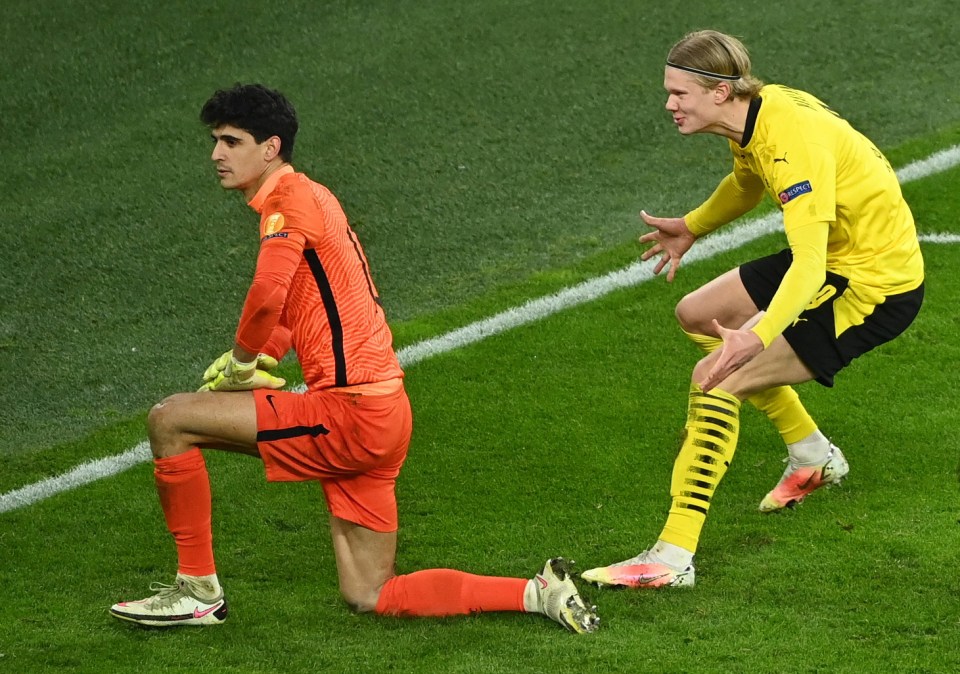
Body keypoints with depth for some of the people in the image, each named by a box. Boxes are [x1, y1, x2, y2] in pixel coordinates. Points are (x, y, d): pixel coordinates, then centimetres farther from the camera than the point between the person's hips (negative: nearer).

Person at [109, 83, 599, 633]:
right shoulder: (306, 198, 20)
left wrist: (238, 365, -9)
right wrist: (258, 361, 12)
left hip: (351, 415, -10)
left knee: (170, 420, -7)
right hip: (381, 421, 10)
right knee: (369, 597, 13)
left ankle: (198, 589, 1)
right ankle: (542, 594, 12)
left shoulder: (292, 199, -11)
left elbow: (267, 298, -27)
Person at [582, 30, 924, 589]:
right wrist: (693, 227, 23)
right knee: (698, 315, 21)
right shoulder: (756, 114, -2)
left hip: (876, 285, -10)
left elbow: (808, 263, -41)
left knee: (716, 379, -20)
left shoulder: (792, 141, -30)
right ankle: (812, 455, 32)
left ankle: (674, 556, -21)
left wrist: (756, 336, -53)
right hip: (834, 255, 10)